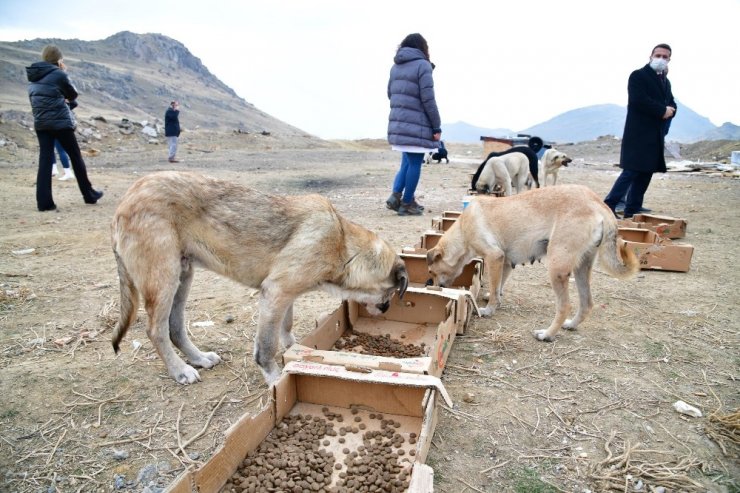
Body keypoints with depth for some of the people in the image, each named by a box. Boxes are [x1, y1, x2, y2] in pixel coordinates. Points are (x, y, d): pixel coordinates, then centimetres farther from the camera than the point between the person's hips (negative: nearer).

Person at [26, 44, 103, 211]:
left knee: (45, 160, 3)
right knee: (75, 157, 8)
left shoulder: (33, 77, 11)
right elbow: (73, 94, 4)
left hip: (41, 124, 5)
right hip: (61, 122, -5)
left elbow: (37, 99, 17)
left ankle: (44, 202, -1)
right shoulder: (58, 74, -9)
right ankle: (89, 194, 16)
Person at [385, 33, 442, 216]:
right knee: (415, 163, 2)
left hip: (397, 122, 7)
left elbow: (390, 93, 20)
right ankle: (407, 203, 8)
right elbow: (428, 99, -11)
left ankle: (395, 195, 5)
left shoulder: (395, 66, 15)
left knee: (407, 161, 17)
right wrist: (437, 127, -7)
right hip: (416, 124, -7)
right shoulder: (422, 65, -6)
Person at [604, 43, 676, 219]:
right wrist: (662, 111, -11)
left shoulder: (666, 81, 21)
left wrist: (669, 112, -3)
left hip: (656, 136, 8)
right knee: (631, 172, -13)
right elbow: (638, 101, -17)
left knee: (645, 174, 6)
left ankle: (632, 212, 10)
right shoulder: (638, 75, -3)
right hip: (639, 134, -8)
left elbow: (672, 104, 20)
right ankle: (608, 206, -9)